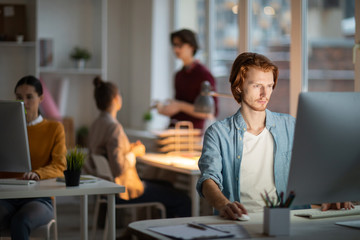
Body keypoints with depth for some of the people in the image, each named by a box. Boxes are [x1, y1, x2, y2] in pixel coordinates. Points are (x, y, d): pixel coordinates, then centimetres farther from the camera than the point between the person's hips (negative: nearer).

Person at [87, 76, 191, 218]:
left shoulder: (96, 125, 6)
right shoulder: (113, 127, -23)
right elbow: (119, 168, -27)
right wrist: (134, 153, -10)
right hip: (123, 190, -10)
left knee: (166, 187, 26)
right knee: (183, 201, -7)